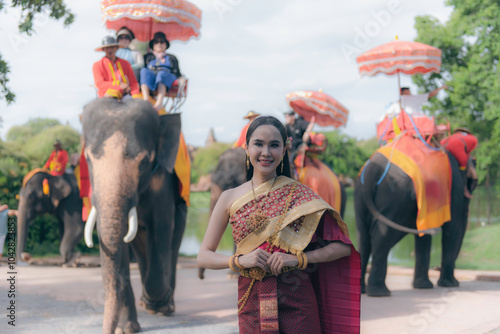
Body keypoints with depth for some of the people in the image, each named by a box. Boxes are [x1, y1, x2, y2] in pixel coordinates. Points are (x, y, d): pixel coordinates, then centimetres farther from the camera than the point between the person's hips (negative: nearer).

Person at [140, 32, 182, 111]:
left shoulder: (171, 58, 34)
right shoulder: (148, 57, 35)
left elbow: (177, 73, 22)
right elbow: (140, 67, 21)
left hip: (167, 76, -1)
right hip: (150, 77, 1)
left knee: (162, 73, -39)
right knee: (144, 70, -35)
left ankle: (159, 102, -64)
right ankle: (146, 100, -58)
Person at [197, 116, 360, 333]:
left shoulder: (298, 194, 0)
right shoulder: (230, 198, 5)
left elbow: (343, 246, -3)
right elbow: (203, 257, 6)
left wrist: (298, 258, -16)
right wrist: (239, 260, -12)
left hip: (297, 305, -1)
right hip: (252, 305, 1)